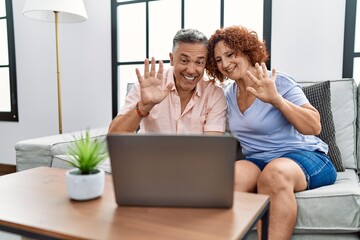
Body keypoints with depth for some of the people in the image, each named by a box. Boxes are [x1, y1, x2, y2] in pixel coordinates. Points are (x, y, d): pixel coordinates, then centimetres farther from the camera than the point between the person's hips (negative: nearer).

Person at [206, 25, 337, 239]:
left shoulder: (279, 82, -9)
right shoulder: (229, 94, 9)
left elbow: (314, 127, -18)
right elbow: (234, 134, 19)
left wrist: (276, 100, -30)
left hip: (305, 156, -3)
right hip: (258, 161, 4)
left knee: (274, 174, -39)